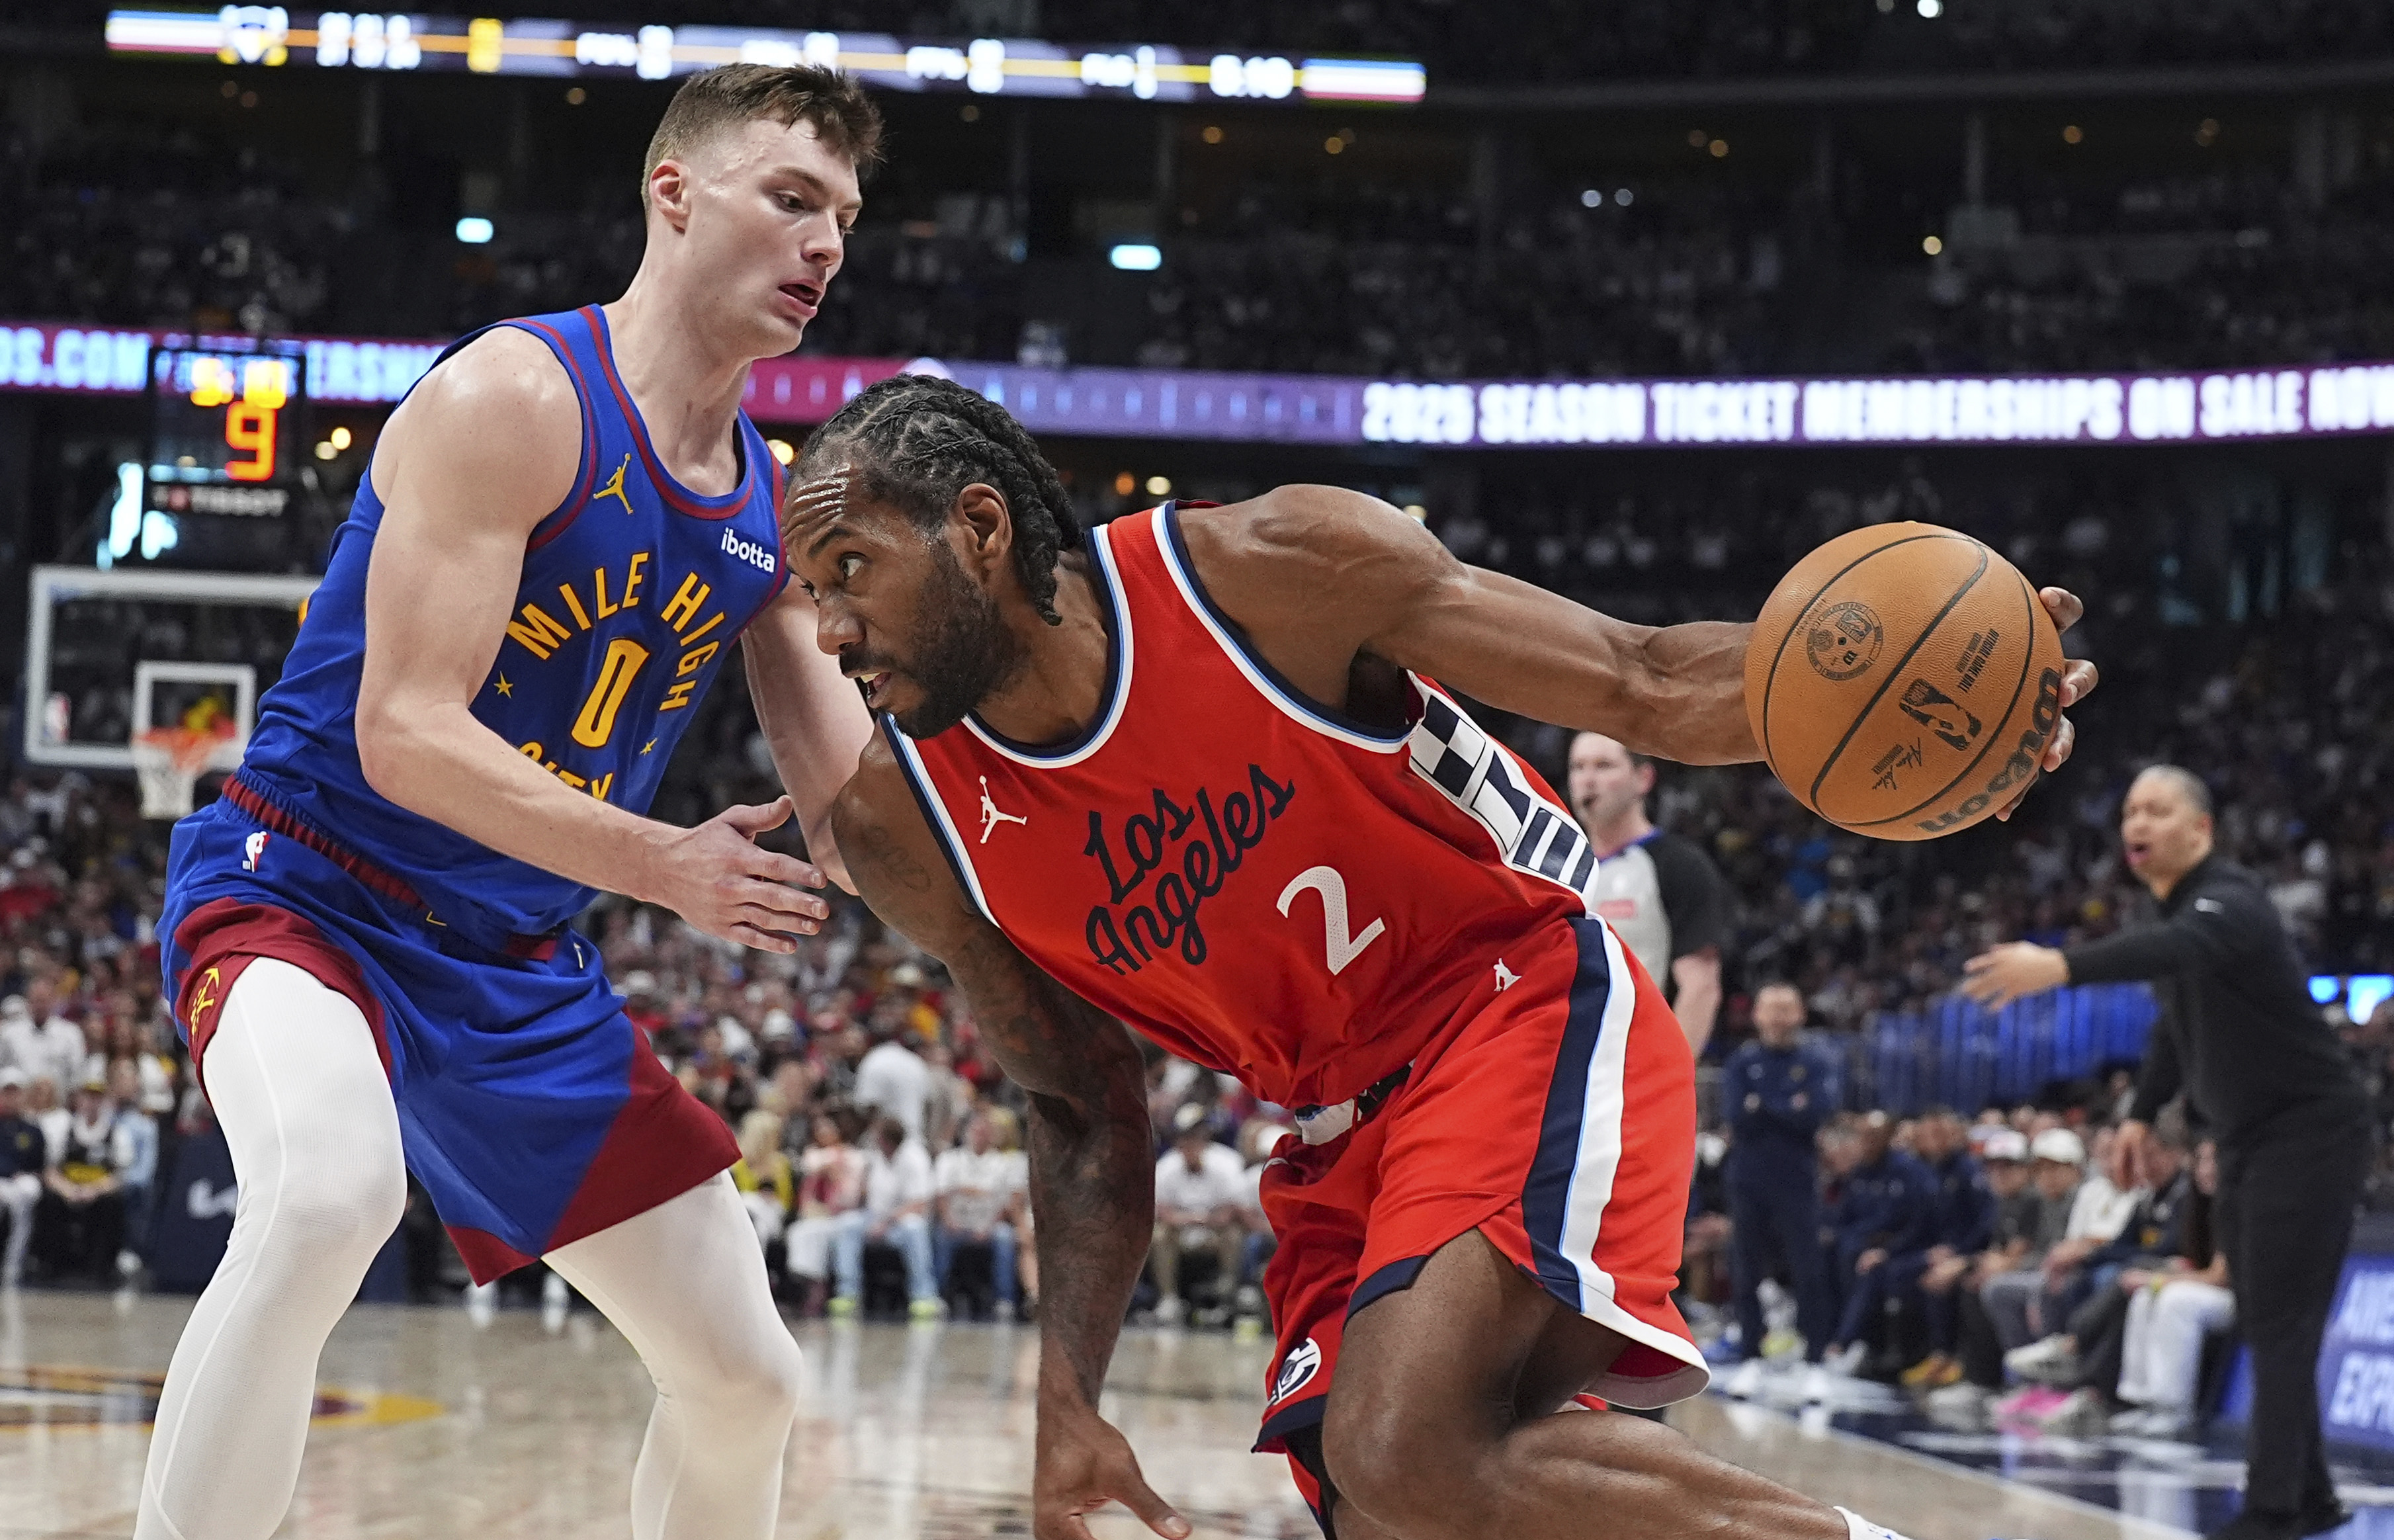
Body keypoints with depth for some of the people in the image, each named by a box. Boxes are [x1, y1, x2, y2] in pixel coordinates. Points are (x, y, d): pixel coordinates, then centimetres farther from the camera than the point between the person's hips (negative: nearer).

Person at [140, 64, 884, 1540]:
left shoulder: (778, 507, 6)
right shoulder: (517, 400, -16)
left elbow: (854, 808, 7)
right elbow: (405, 736, -23)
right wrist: (666, 868, -28)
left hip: (518, 965, 8)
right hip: (305, 892, -7)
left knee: (746, 1377, 7)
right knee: (331, 1190, -40)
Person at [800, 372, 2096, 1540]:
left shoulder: (1269, 569, -17)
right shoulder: (904, 826, -4)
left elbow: (1648, 686, -13)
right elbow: (1084, 1115, 7)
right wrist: (1067, 1407, -3)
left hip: (1531, 1013, -6)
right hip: (1344, 1131, 6)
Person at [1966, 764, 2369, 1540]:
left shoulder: (2228, 900, -21)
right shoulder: (2170, 908, 8)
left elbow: (2182, 948, -45)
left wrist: (2063, 967, -59)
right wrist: (2144, 1111, 16)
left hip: (2309, 1129, -10)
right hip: (2249, 1137, 10)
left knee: (2282, 1325, -11)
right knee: (2264, 1325, 12)